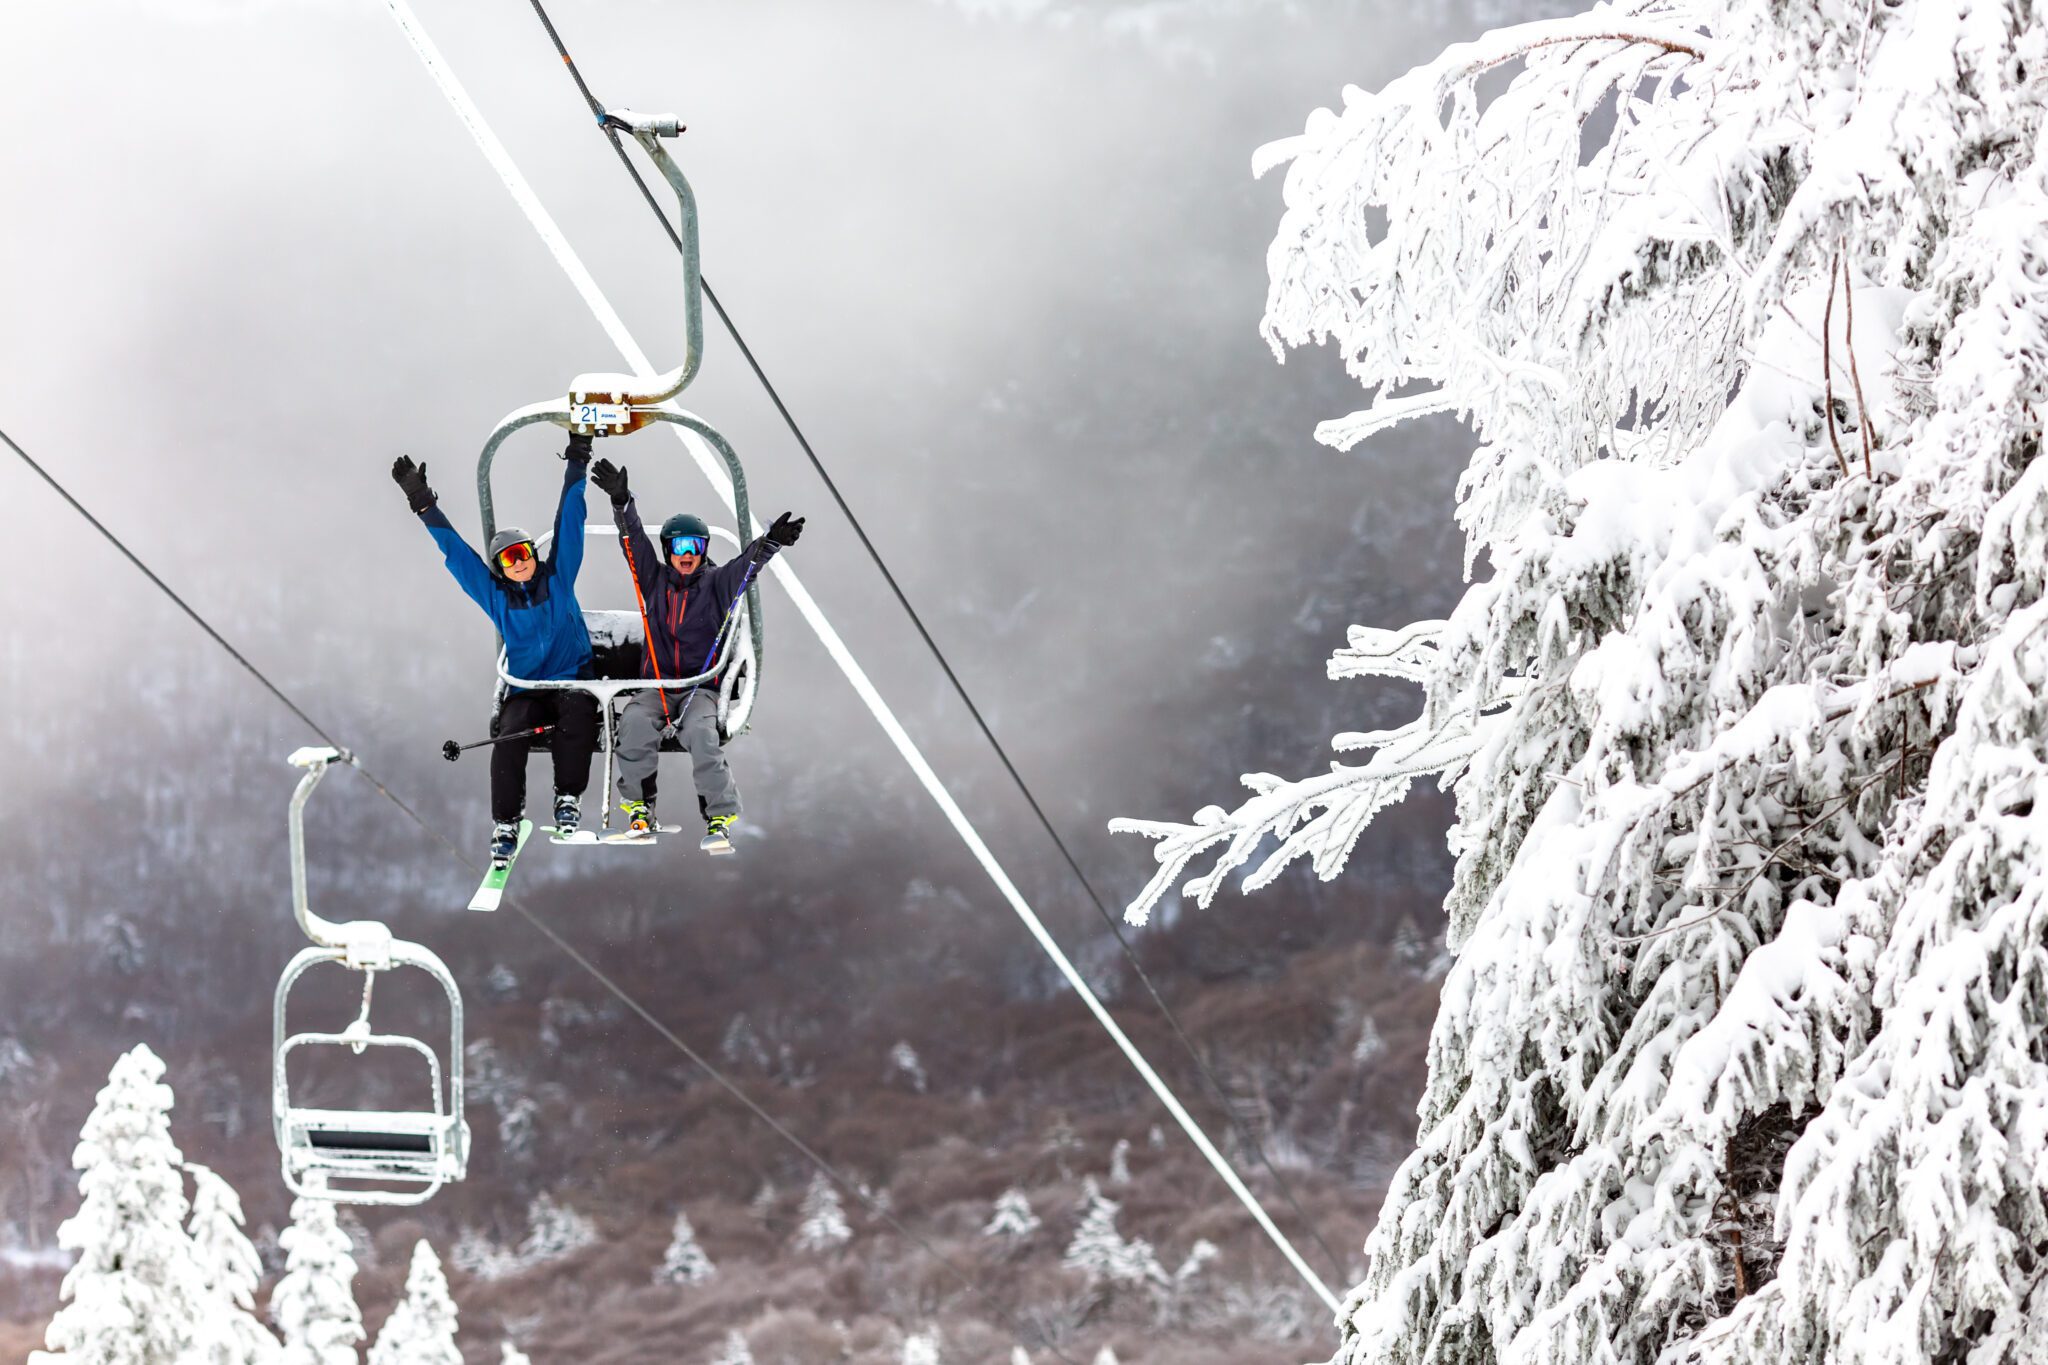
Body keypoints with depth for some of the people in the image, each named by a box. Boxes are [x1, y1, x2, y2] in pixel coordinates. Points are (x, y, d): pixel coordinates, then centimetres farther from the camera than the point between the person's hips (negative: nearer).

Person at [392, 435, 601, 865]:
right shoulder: (495, 596, 7)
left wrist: (576, 465, 5)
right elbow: (454, 551, 10)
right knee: (509, 733, -28)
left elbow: (569, 522, 6)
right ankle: (506, 823, -20)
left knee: (576, 710, -35)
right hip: (526, 690, 1)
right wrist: (423, 504, 11)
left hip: (573, 681, -1)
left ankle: (568, 797, -19)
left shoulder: (558, 578, 5)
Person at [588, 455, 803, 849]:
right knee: (635, 721, -30)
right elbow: (634, 541, 1)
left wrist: (770, 541, -31)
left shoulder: (716, 583, 5)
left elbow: (747, 563, -11)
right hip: (656, 684, 2)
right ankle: (639, 805, -16)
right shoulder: (655, 580, 10)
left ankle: (719, 818, -28)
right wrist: (621, 502, -14)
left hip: (702, 686, -2)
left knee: (701, 732, -32)